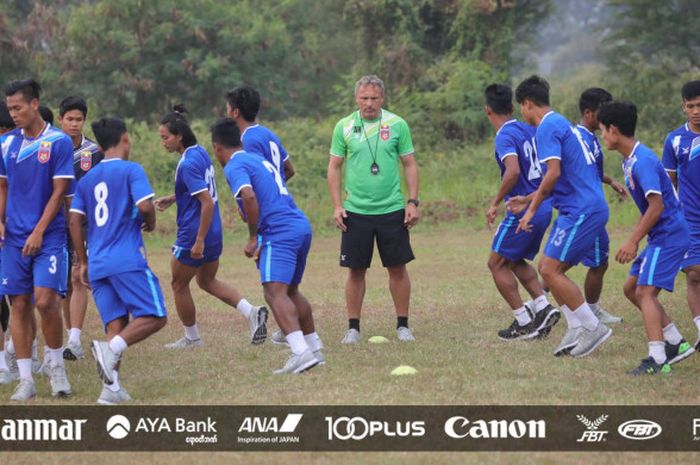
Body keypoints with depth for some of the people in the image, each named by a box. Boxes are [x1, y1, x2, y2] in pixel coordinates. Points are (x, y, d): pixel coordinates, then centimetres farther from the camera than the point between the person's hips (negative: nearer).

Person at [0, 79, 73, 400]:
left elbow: (59, 192, -7)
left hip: (48, 237, -4)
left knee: (45, 300, -15)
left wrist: (39, 232, -13)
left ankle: (56, 366, 6)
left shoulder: (59, 142, -6)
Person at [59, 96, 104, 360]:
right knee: (64, 282, 8)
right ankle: (72, 335, 18)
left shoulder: (94, 152, 0)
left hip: (85, 223, -3)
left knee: (77, 278, -14)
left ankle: (75, 341, -20)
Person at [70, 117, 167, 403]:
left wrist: (82, 263, 15)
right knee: (154, 317, -3)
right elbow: (145, 205, -15)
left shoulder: (87, 179, 15)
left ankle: (111, 388, -6)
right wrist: (150, 223, 7)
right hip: (127, 261, -6)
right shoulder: (131, 170, -1)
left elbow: (75, 221, 10)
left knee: (116, 324, 7)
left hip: (97, 265, 6)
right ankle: (112, 348, -27)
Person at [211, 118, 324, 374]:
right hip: (302, 226, 9)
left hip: (280, 232, -9)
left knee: (275, 292, -17)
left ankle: (301, 352, -33)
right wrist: (263, 239, 33)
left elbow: (249, 197, -22)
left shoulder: (234, 167, -4)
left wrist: (253, 237, -13)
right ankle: (314, 348, 29)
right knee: (291, 290, 23)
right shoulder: (258, 159, 24)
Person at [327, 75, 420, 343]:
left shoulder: (397, 125, 0)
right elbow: (334, 167, 7)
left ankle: (403, 325, 11)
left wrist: (413, 202, -3)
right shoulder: (344, 127, 2)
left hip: (392, 210, 0)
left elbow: (410, 164, 5)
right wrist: (337, 206, -1)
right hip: (355, 211, 0)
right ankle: (353, 327, 11)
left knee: (397, 268, 1)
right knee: (356, 270, 3)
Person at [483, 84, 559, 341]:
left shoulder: (505, 136, -16)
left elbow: (513, 170, -31)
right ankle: (543, 308, 9)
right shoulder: (528, 129, 9)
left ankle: (524, 323, 3)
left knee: (497, 263, 5)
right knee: (516, 261, 22)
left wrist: (496, 203, -22)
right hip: (544, 207, 8)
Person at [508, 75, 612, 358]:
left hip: (582, 211, -10)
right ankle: (577, 329, 11)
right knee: (548, 269, 12)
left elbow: (553, 173, -22)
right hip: (583, 209, 10)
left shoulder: (547, 128, -11)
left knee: (550, 270, -10)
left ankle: (593, 327, -7)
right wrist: (529, 199, 29)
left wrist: (532, 208, -13)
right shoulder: (561, 124, 21)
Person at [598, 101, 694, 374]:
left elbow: (656, 205, -25)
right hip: (660, 236, 10)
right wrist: (635, 240, 20)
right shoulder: (629, 160, 12)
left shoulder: (642, 161, -20)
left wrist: (633, 241, -22)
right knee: (632, 288, 13)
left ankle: (657, 358, -19)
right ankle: (676, 343, 16)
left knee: (645, 292, -15)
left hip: (668, 236, -10)